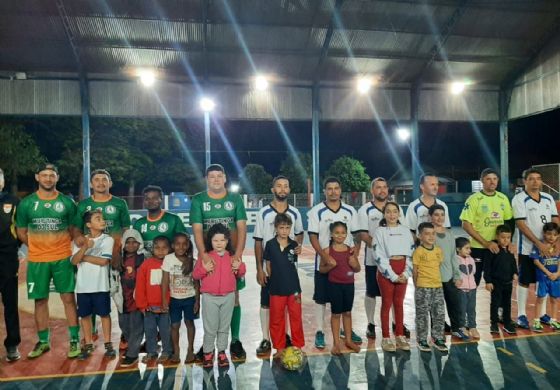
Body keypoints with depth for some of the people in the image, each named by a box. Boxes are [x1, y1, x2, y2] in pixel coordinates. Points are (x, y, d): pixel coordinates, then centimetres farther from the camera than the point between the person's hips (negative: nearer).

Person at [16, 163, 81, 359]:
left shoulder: (67, 202, 2)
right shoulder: (26, 203, 3)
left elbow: (73, 229, 9)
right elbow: (21, 232, 10)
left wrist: (78, 239, -10)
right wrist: (38, 245, -1)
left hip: (63, 258, -1)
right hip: (37, 260, 1)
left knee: (68, 298, 0)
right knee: (40, 300, 9)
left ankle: (74, 341, 9)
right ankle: (43, 342, 24)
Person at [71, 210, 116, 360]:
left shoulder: (108, 239, -4)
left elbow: (103, 261, -14)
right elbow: (74, 261, -8)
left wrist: (83, 257, -6)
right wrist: (85, 247, -23)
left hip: (100, 285, -2)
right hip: (83, 286, 2)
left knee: (104, 314, 5)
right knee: (85, 315, 10)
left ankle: (108, 344, 16)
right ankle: (88, 345, 24)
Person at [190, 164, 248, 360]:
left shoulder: (235, 199, 4)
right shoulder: (198, 200, 2)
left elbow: (242, 227, -1)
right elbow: (197, 229, -6)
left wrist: (238, 253, -14)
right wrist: (203, 254, -20)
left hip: (232, 256, 1)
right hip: (208, 257, 0)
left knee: (233, 297, 5)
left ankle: (235, 341, 16)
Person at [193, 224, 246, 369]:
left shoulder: (233, 256, 1)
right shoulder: (205, 256, -5)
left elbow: (240, 275, 10)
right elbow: (195, 275, -4)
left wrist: (239, 267, -11)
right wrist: (204, 269, -22)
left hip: (228, 296, 2)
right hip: (210, 297, -2)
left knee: (224, 327, 13)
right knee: (210, 328, 4)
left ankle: (222, 352, 26)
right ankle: (208, 353, 20)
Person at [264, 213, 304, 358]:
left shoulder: (294, 245, -3)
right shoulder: (270, 244, -6)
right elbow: (268, 265, 1)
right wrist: (274, 279, 1)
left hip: (293, 287, 1)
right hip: (276, 288, -1)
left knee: (296, 317, 10)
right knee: (277, 319, 10)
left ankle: (298, 346, 26)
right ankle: (280, 347, 24)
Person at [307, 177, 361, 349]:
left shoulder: (350, 211, 5)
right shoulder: (316, 211, -5)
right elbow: (313, 237, -9)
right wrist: (325, 257, -19)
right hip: (324, 262, -3)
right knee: (321, 298, 4)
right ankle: (319, 332, 15)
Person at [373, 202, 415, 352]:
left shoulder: (405, 231, 7)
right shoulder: (380, 232, -5)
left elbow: (411, 253, 6)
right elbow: (380, 257, -10)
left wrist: (406, 273, -5)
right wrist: (393, 275, -14)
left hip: (402, 270, 3)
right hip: (386, 270, -3)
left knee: (399, 303, 12)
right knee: (386, 303, 4)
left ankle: (400, 336, 22)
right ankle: (386, 338, 12)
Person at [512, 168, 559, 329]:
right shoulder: (519, 199, -10)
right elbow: (521, 225, -15)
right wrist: (539, 244, -18)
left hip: (547, 247, 5)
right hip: (527, 248, -5)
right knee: (524, 281, 2)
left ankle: (543, 313, 25)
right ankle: (521, 315, 12)